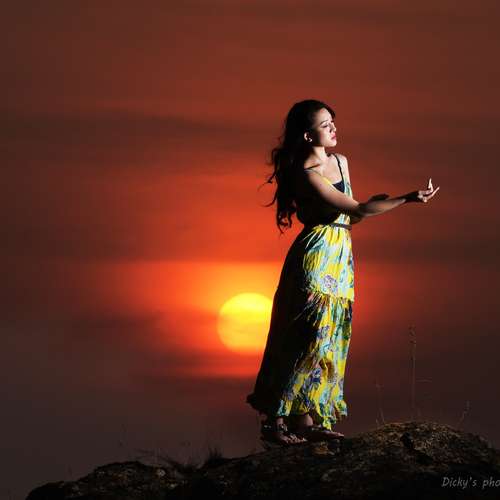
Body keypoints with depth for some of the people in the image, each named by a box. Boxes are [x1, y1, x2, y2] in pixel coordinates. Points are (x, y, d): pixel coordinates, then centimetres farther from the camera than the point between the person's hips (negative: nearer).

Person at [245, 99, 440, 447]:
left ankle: (305, 418, 13)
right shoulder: (306, 175, -17)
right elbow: (358, 210, -18)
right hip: (316, 258, -9)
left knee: (330, 339, 8)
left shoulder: (341, 161, 10)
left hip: (340, 258, 9)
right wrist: (407, 199, -17)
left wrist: (372, 205, 0)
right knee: (307, 339, -8)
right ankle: (274, 421, -2)